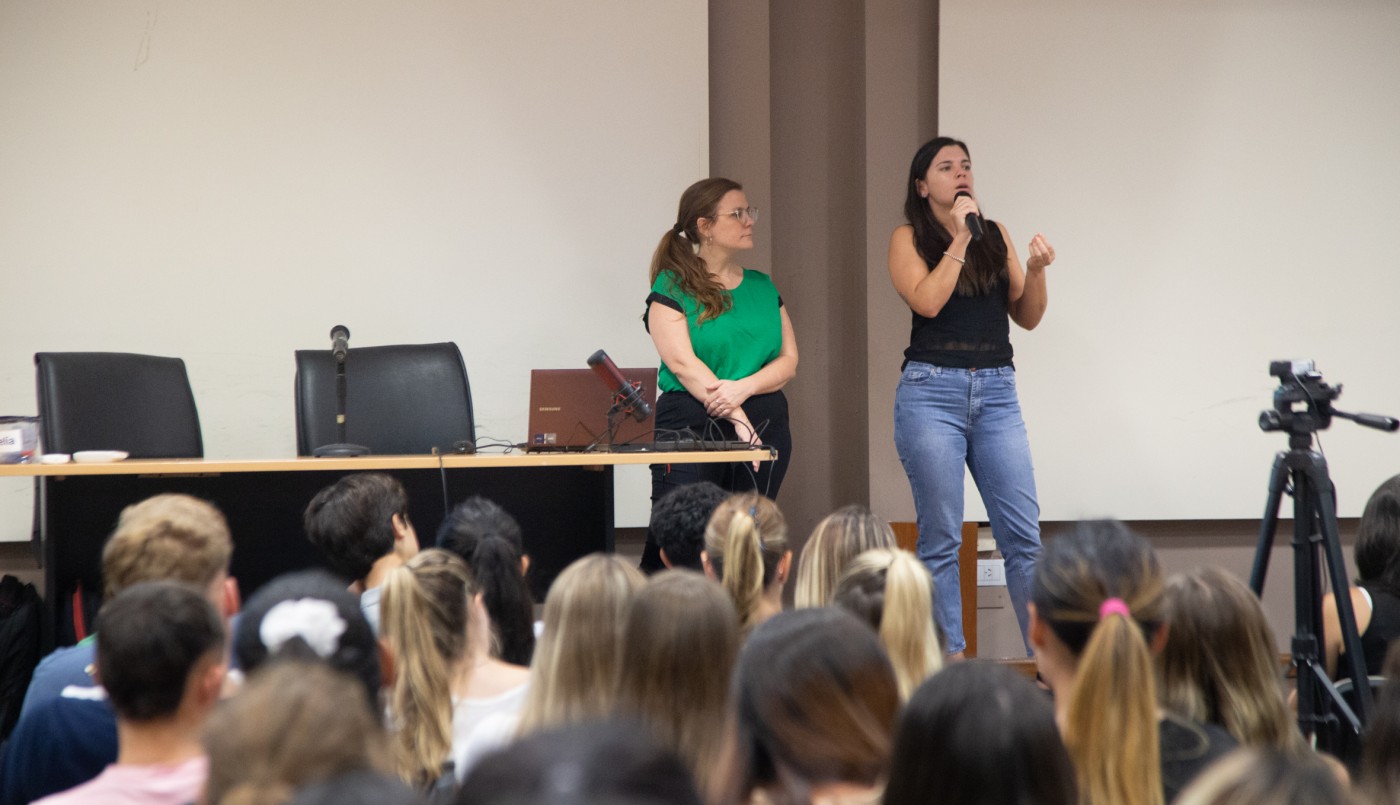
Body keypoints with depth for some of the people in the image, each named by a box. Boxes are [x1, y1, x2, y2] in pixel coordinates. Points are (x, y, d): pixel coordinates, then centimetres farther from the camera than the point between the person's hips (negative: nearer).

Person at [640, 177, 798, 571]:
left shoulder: (763, 287, 16)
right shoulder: (672, 287, 0)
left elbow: (789, 361, 10)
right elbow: (682, 362, -10)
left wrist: (745, 387, -11)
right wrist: (738, 419, -18)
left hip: (766, 424, 5)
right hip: (691, 427, -5)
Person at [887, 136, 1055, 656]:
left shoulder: (996, 236, 13)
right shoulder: (908, 239, 3)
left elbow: (1028, 317, 12)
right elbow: (926, 301, -13)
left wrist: (1036, 271, -7)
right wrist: (960, 238, -10)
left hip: (997, 393, 3)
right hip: (933, 391, -3)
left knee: (1024, 535, -1)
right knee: (940, 536, -1)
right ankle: (948, 659, 4)